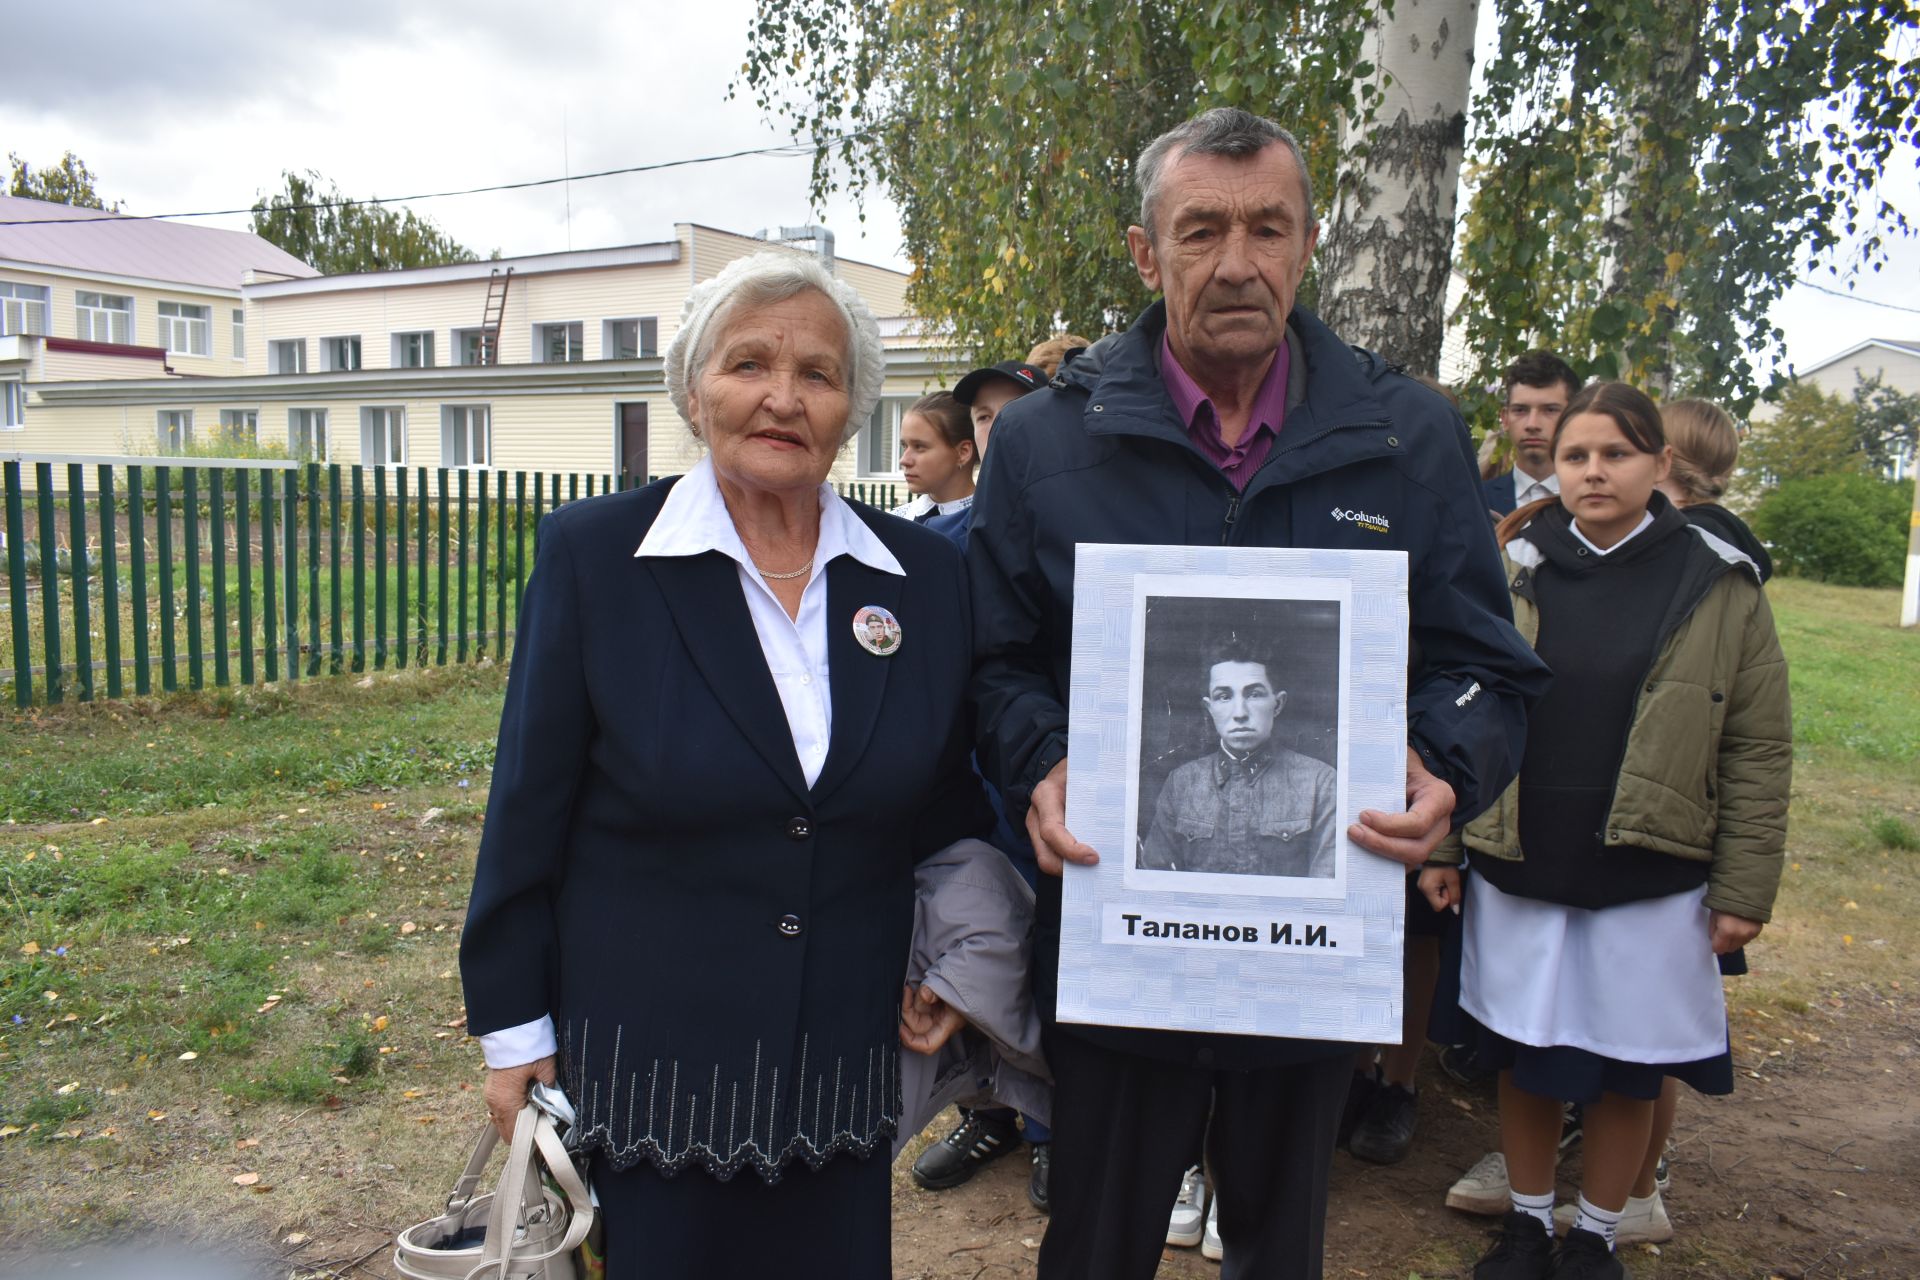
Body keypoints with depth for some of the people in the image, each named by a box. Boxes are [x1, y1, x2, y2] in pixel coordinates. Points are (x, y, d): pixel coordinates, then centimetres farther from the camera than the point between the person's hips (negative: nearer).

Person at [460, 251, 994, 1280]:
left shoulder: (928, 576, -1)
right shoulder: (593, 555, -9)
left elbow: (952, 804, 11)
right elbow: (528, 810, -5)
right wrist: (515, 1032, -2)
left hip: (847, 1059, 3)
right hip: (643, 1059, -2)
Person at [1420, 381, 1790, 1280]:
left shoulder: (1719, 585, -2)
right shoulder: (1511, 571, 1)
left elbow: (1759, 751, -1)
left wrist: (1744, 890, -3)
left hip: (1650, 882, -1)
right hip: (1517, 872, 1)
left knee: (1626, 1071, 11)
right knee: (1525, 1057, 13)